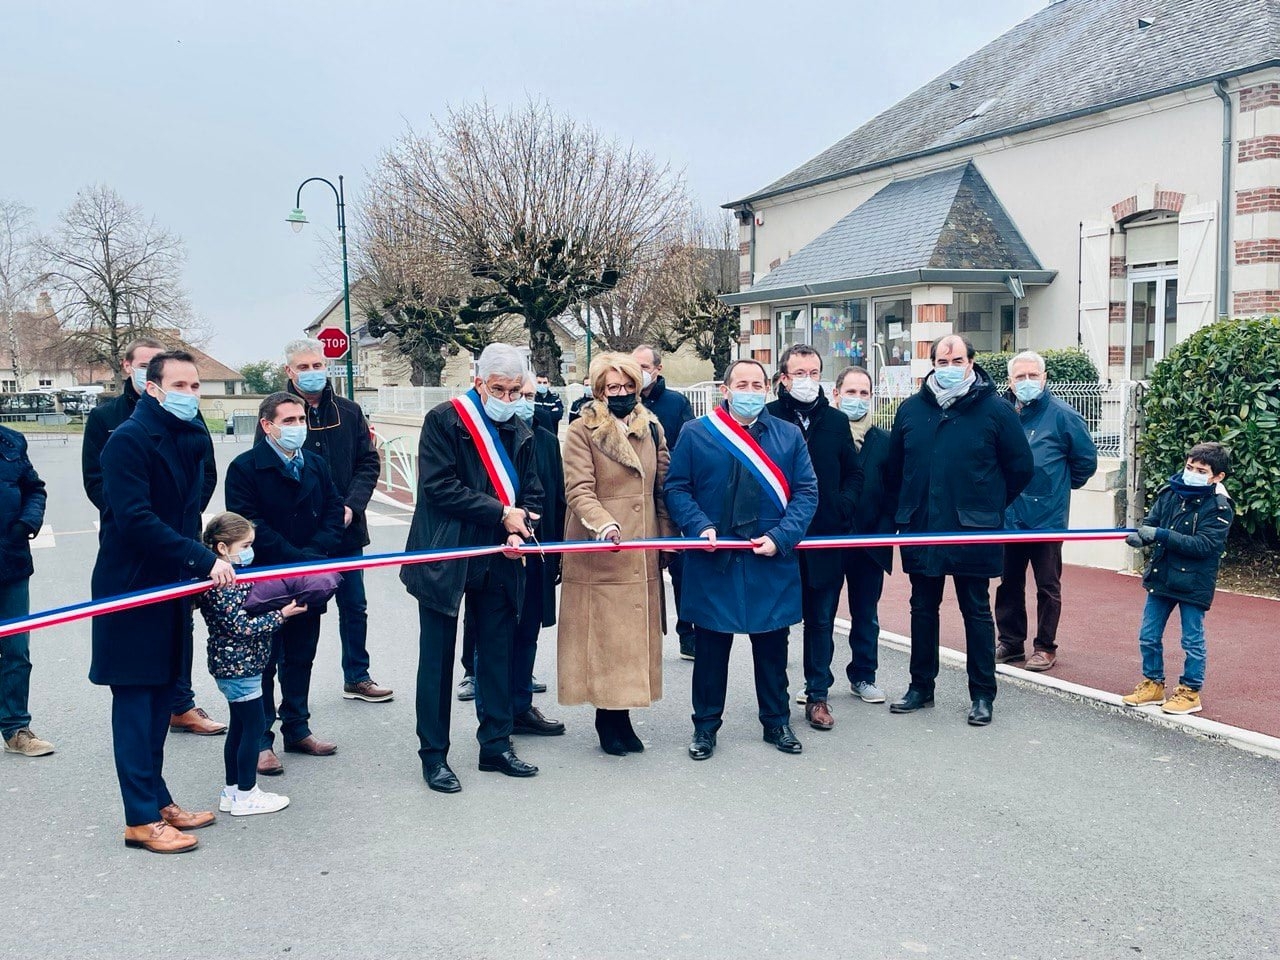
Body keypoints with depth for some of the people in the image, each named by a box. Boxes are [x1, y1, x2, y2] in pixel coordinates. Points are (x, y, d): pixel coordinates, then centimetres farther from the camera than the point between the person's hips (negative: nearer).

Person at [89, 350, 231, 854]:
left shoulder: (194, 439, 8)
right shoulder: (128, 440, -16)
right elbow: (135, 520, -23)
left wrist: (203, 566, 4)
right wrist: (204, 560, -25)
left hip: (172, 587, 7)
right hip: (131, 589, -7)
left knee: (161, 698, 13)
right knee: (135, 701, 0)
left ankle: (158, 799, 24)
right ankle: (141, 819, 7)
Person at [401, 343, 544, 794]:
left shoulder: (521, 433, 10)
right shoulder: (444, 421, -7)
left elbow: (532, 494, 11)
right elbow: (439, 486, -16)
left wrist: (521, 528, -10)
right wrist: (501, 514, -16)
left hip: (498, 562, 5)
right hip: (445, 557, -5)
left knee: (497, 655, 11)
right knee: (437, 659, 3)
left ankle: (496, 745, 24)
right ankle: (433, 756, 13)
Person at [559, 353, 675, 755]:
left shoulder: (651, 428, 12)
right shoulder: (582, 431, -4)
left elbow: (663, 487, 16)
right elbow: (578, 491, -12)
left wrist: (667, 536, 12)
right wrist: (604, 525, -28)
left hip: (642, 553, 5)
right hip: (600, 553, -5)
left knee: (634, 632, 6)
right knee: (603, 635, -1)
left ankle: (619, 714, 16)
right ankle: (609, 718, 9)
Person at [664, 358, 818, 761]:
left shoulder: (789, 435, 6)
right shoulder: (695, 434, 1)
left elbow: (807, 492, 2)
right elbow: (675, 488, 1)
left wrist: (781, 537, -11)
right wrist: (699, 527, -14)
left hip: (772, 564, 2)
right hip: (713, 561, -1)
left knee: (772, 648, 12)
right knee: (711, 648, 8)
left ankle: (777, 721, 29)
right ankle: (705, 725, 22)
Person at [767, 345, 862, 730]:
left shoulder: (836, 421, 8)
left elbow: (854, 473, 13)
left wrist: (842, 507, -3)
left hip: (827, 538, 3)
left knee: (822, 619, 10)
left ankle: (818, 695, 20)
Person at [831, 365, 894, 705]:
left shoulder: (884, 441, 5)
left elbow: (893, 493, 5)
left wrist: (883, 533, -6)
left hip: (869, 544, 2)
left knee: (866, 614, 13)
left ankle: (863, 676, 26)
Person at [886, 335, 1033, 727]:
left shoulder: (995, 410, -5)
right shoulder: (911, 409, 5)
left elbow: (1020, 467, 1)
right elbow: (894, 464, 17)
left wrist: (988, 507, 6)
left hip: (973, 533, -3)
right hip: (920, 531, 4)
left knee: (977, 612, 6)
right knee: (923, 610, 13)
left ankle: (982, 694, 15)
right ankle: (921, 687, 25)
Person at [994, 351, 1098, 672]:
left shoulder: (1062, 415, -8)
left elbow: (1086, 460, 1)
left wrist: (1062, 485, 9)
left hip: (1047, 518, -4)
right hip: (1008, 517, 4)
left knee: (1048, 586, 6)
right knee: (1009, 583, 13)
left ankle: (1045, 647, 16)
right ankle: (1009, 642, 25)